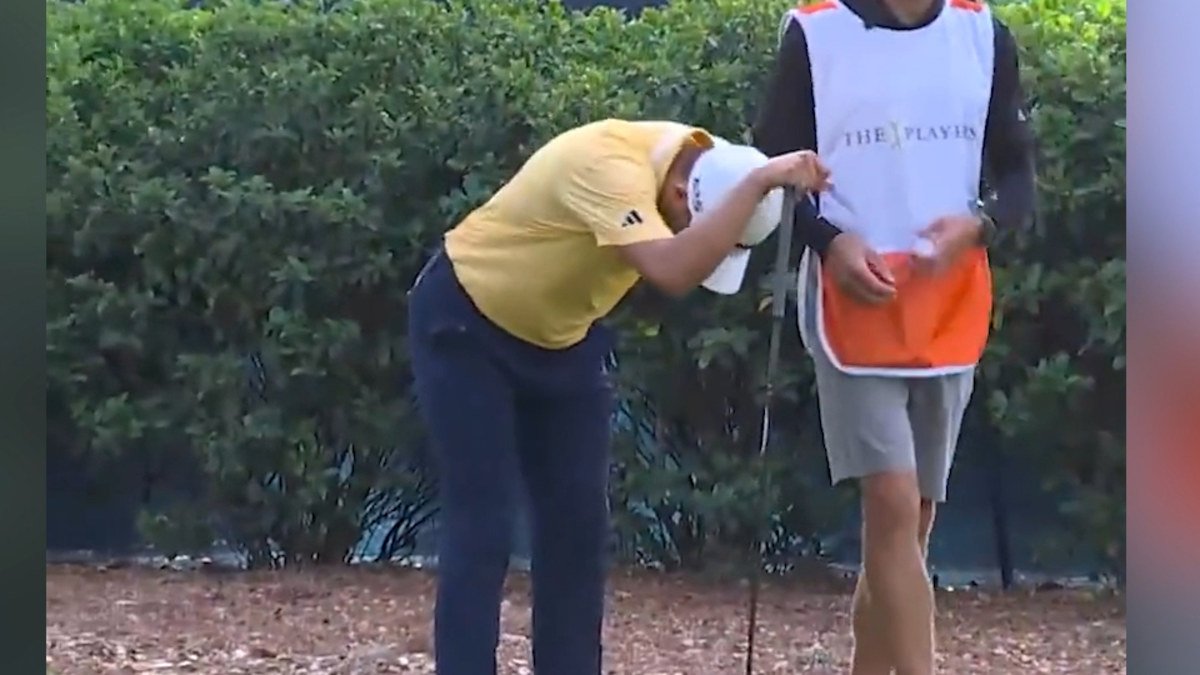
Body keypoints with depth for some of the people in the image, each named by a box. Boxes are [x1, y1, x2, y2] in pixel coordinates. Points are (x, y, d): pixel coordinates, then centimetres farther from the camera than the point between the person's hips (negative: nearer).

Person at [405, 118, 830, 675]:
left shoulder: (700, 161, -11)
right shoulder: (609, 166, -36)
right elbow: (672, 272, -50)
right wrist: (759, 182, -50)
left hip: (562, 335, 8)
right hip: (465, 325, -8)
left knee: (578, 522, 4)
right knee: (482, 529, -13)